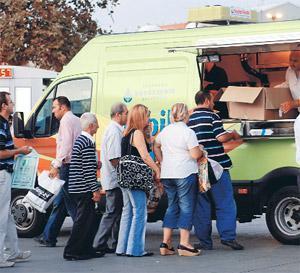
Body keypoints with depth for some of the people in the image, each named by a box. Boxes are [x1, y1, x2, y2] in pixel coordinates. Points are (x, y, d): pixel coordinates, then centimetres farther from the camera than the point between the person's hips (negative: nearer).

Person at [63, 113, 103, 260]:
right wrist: (95, 190, -16)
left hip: (77, 188, 10)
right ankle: (71, 251, -3)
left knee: (91, 219, 15)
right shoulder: (88, 143, -16)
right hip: (84, 189, -10)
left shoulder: (80, 140, 15)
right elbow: (89, 170, -19)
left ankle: (86, 249, 20)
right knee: (83, 220, -5)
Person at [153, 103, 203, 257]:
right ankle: (184, 244, -5)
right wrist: (201, 151, 5)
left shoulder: (165, 131, 9)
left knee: (172, 207, 14)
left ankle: (166, 243, 10)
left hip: (167, 175, 6)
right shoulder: (188, 132, -12)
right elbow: (195, 155, -15)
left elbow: (156, 147, 24)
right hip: (185, 174, -6)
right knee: (186, 207, -1)